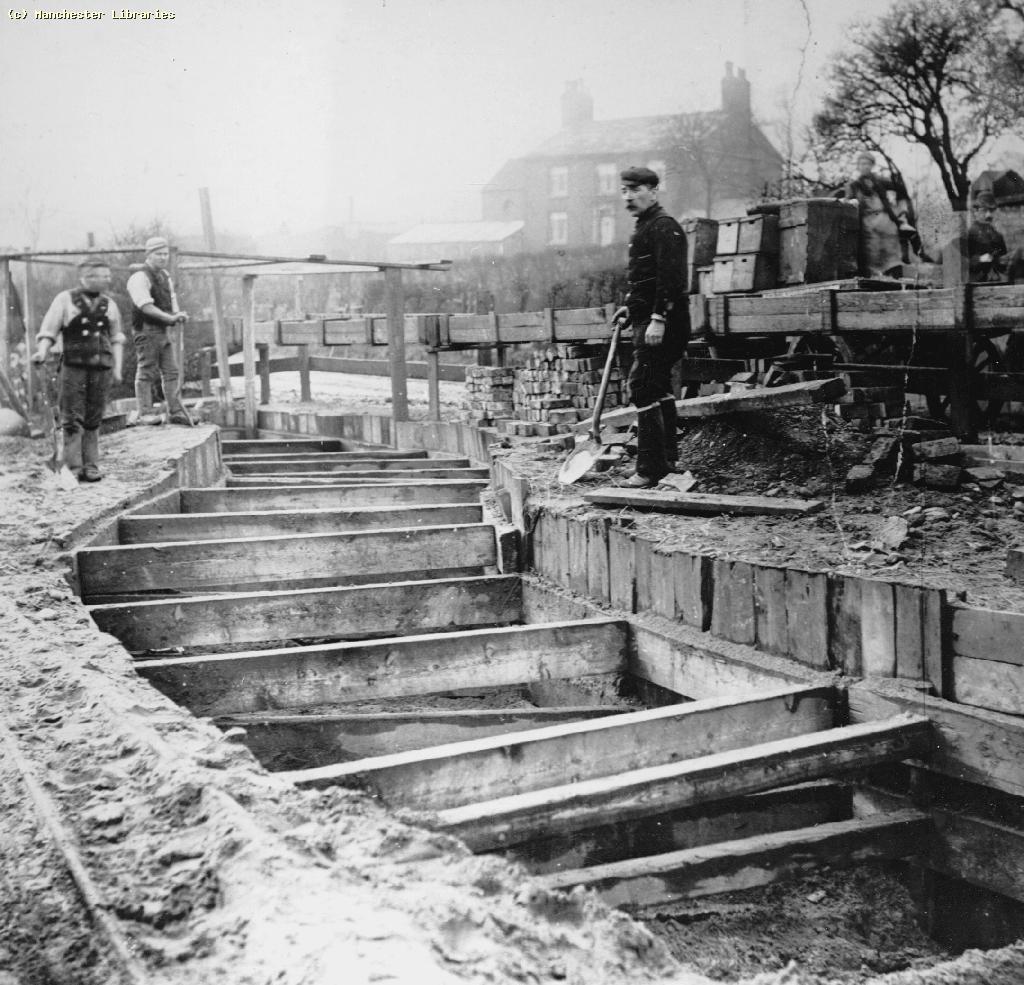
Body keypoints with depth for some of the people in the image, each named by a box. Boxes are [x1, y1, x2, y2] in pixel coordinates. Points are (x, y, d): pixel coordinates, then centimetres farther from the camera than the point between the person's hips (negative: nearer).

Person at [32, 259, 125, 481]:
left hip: (102, 369, 3)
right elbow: (48, 332, 0)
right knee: (72, 421, -3)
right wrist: (42, 352, -17)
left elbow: (116, 338, 18)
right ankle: (73, 468, -1)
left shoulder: (108, 304, 12)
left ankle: (91, 467, 9)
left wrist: (117, 367, 11)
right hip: (73, 366, -3)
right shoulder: (65, 300, 1)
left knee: (93, 421, 4)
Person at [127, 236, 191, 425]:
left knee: (171, 371, 8)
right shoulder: (139, 278, -12)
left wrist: (178, 315, 0)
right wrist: (170, 318, -26)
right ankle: (145, 413, 0)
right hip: (146, 329, -8)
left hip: (163, 330, 8)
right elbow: (146, 306, -21)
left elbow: (171, 300, 21)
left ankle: (175, 412, 13)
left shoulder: (165, 275, 16)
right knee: (147, 372, -4)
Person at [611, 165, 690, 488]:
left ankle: (650, 470, -12)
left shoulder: (663, 226, -12)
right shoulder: (645, 227, 20)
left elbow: (670, 277, -22)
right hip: (649, 319, 11)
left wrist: (658, 319, -28)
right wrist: (631, 308, 19)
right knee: (658, 388, 16)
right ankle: (667, 459, 27)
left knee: (642, 388, -13)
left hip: (662, 323, -11)